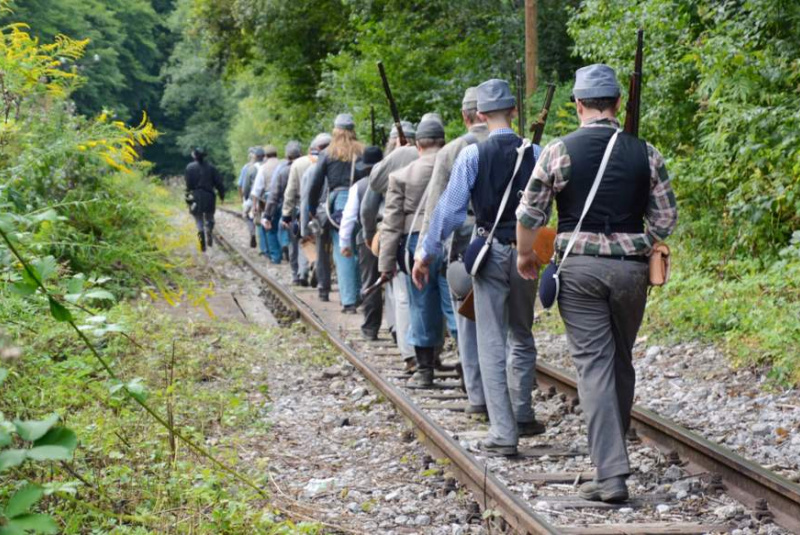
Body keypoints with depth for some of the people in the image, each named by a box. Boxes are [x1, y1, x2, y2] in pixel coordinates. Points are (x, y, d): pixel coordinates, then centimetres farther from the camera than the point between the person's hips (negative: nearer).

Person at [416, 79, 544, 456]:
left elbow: (450, 208, -7)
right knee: (522, 337, 21)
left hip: (490, 253, -3)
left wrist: (427, 254, 1)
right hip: (527, 252, 3)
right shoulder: (534, 154, -2)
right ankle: (522, 417, 31)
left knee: (492, 344, 1)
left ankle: (503, 433, -3)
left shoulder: (473, 155, -8)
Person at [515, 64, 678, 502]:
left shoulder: (558, 151, -5)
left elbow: (529, 214, 0)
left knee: (593, 366, -3)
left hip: (579, 268, -2)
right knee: (622, 362, 18)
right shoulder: (645, 153, 1)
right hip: (631, 267, 2)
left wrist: (525, 256, 17)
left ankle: (611, 474, -11)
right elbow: (666, 219, 4)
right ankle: (613, 448, 33)